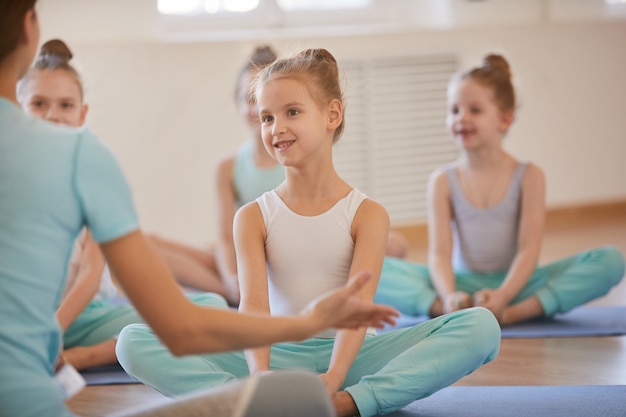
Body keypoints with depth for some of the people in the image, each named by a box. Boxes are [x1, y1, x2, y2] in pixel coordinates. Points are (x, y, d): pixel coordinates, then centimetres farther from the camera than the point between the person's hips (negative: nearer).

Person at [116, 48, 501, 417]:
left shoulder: (368, 215, 0)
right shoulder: (253, 217, 4)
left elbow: (358, 304, -14)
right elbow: (254, 304, -11)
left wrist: (334, 377, -33)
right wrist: (259, 372, -32)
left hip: (348, 355, -1)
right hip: (279, 357, 1)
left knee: (482, 325, -24)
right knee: (134, 342, -19)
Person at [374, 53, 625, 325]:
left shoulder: (528, 176, 0)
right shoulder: (443, 181, 2)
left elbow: (529, 249, -11)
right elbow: (439, 253, -7)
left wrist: (503, 295, -29)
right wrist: (449, 297, -29)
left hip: (514, 283, 0)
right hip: (463, 285, 0)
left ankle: (514, 313, -36)